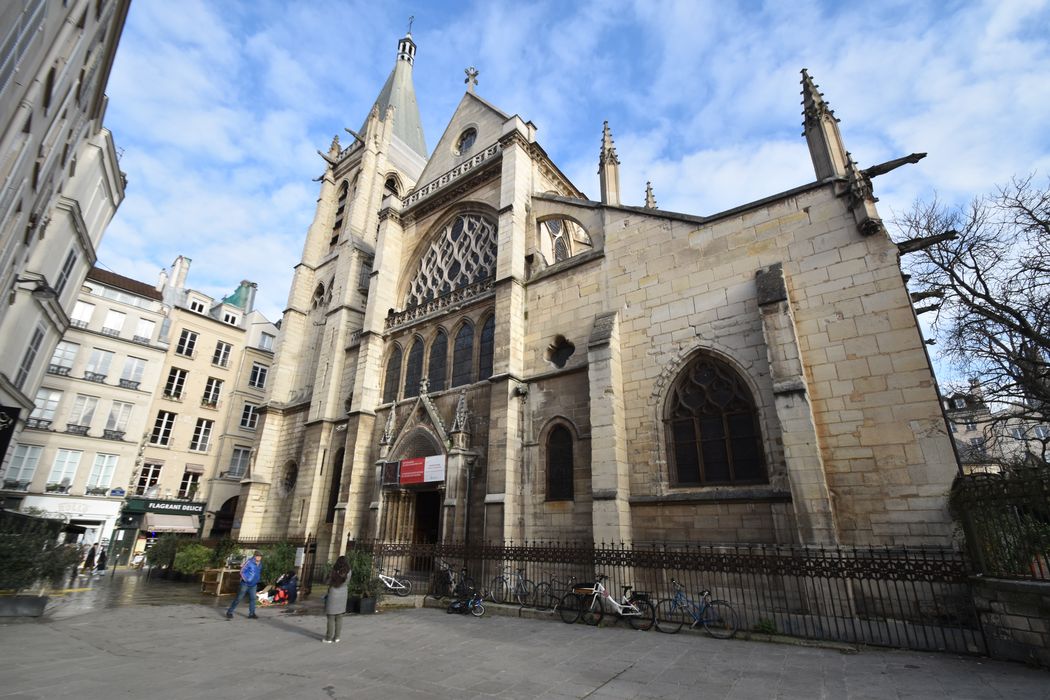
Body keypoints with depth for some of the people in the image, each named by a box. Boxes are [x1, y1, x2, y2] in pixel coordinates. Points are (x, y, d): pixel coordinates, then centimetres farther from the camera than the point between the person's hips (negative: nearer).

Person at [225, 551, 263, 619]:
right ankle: (229, 612, 19)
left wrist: (258, 580, 10)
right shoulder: (249, 562, -19)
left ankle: (251, 614, 11)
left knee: (253, 599, 4)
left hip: (253, 585, 5)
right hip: (245, 584, -5)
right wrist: (246, 580, -14)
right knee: (238, 598, 3)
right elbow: (242, 571, -13)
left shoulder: (260, 564, 2)